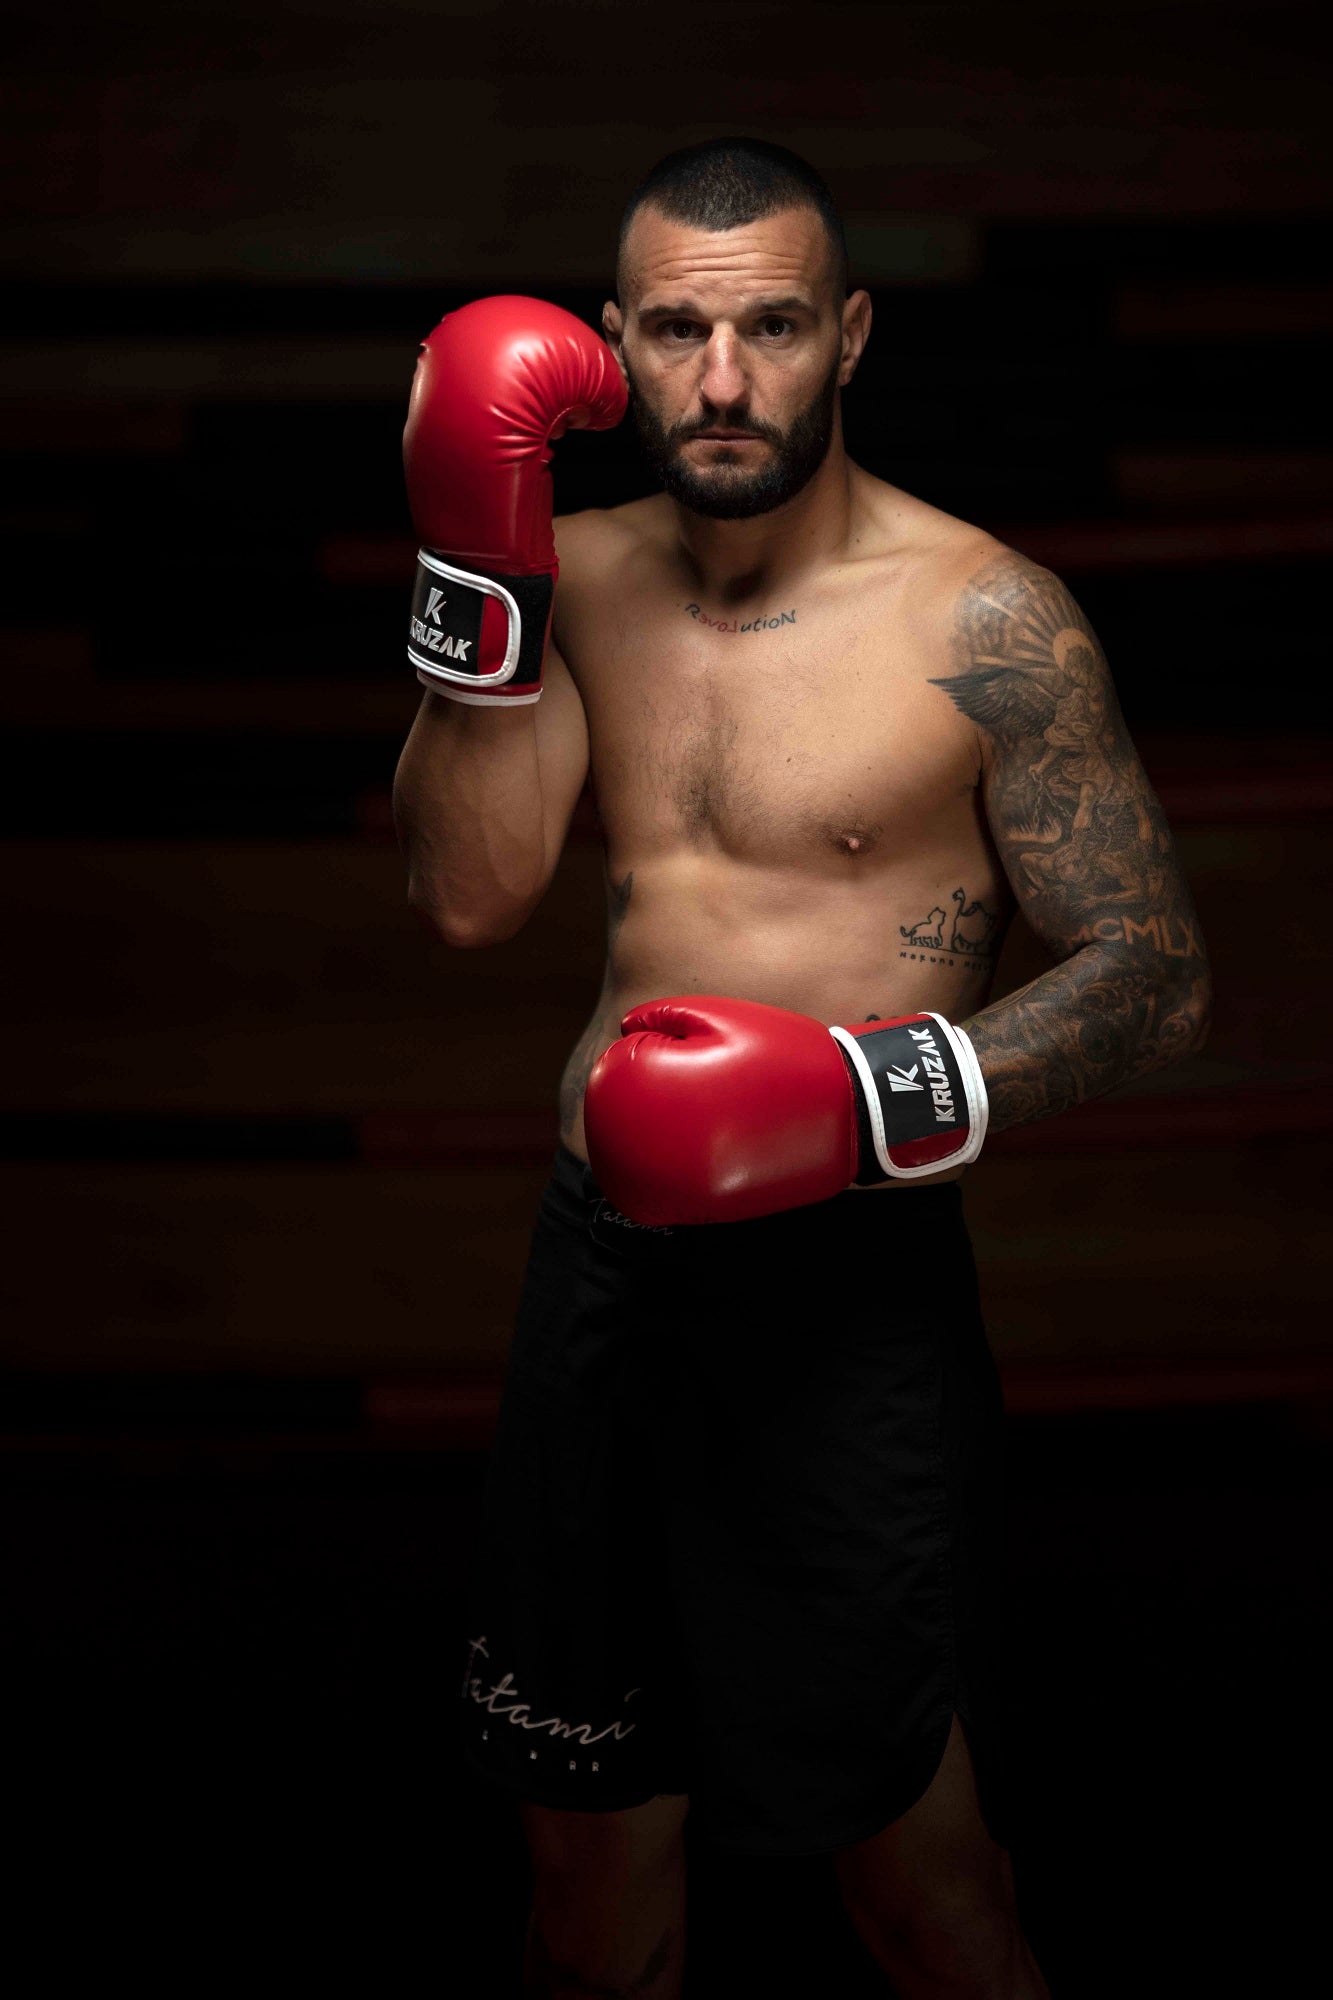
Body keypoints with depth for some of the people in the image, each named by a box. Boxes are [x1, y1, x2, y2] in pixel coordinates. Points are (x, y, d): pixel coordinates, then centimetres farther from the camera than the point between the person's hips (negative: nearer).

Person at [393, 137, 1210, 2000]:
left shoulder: (985, 622, -11)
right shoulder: (588, 574, 6)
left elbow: (1158, 975, -9)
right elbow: (470, 892, -3)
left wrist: (870, 1099, -23)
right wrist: (476, 575, -11)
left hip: (848, 1285, -5)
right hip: (602, 1251, 5)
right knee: (588, 1831, 20)